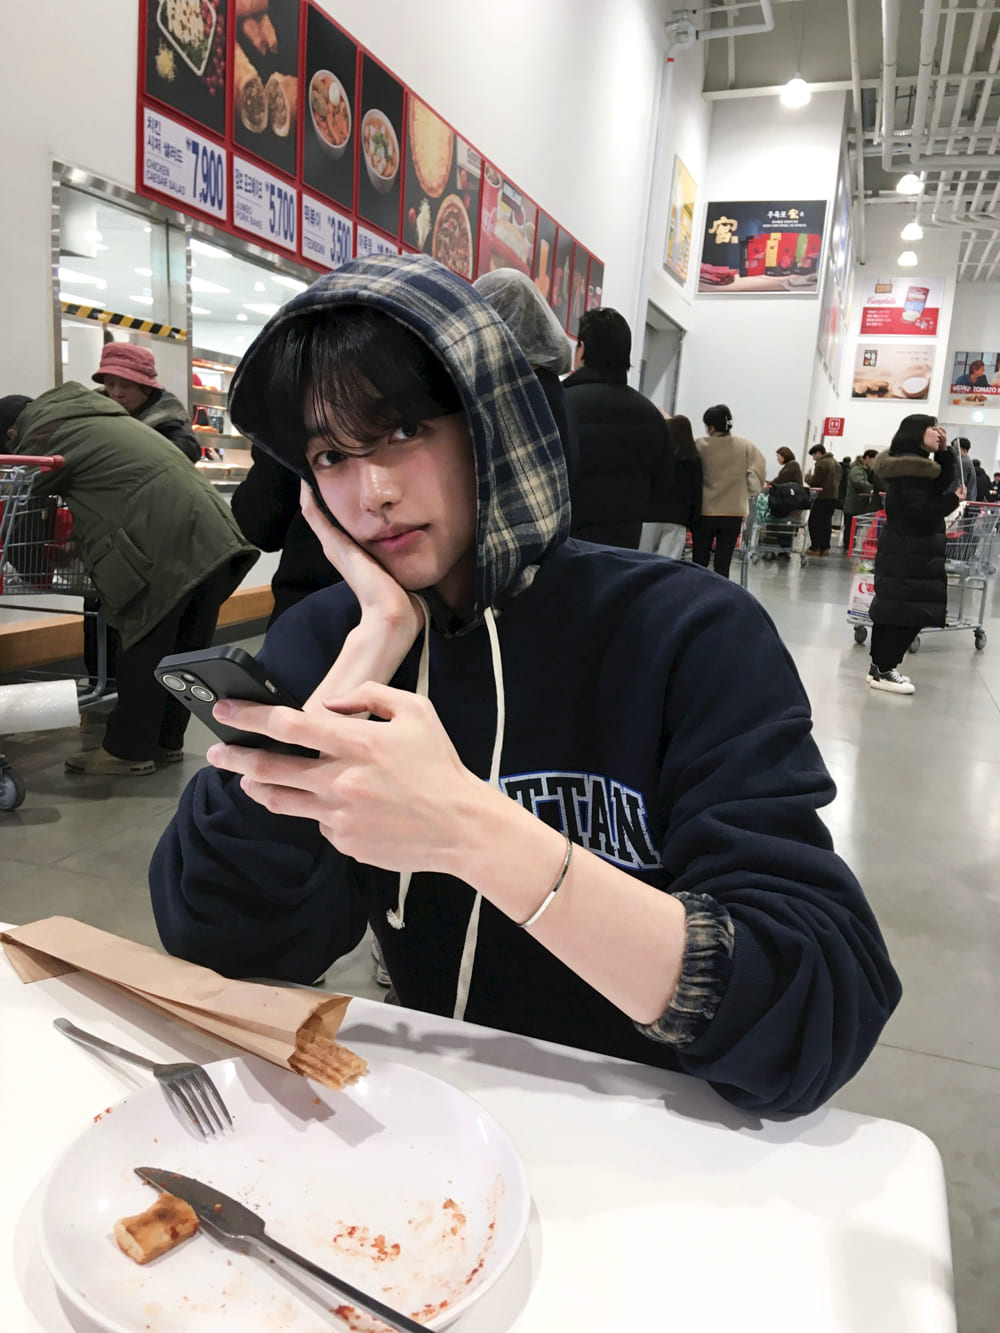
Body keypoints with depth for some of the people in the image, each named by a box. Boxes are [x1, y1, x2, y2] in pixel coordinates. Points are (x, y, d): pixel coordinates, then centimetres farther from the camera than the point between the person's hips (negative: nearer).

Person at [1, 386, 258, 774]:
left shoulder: (45, 435, 3)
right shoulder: (97, 417, 28)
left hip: (163, 549, -9)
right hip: (212, 535, 9)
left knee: (144, 651, 1)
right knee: (183, 650, 13)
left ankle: (128, 750, 10)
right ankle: (167, 739, 24)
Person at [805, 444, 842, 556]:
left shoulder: (821, 464, -12)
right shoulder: (835, 462, 17)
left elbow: (814, 482, -14)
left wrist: (808, 476, 7)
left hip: (823, 497, -9)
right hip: (834, 496, 9)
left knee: (814, 522, -3)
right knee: (826, 522, 12)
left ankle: (815, 547, -5)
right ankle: (825, 547, 12)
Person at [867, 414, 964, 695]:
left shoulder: (911, 464, 13)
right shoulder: (910, 469, -18)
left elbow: (940, 485, 13)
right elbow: (922, 514, -21)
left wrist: (944, 451, 5)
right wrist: (954, 500, -10)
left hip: (902, 551, 10)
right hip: (910, 554, -10)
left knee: (891, 610, 12)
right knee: (911, 612, -7)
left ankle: (880, 666, 18)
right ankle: (884, 672, -4)